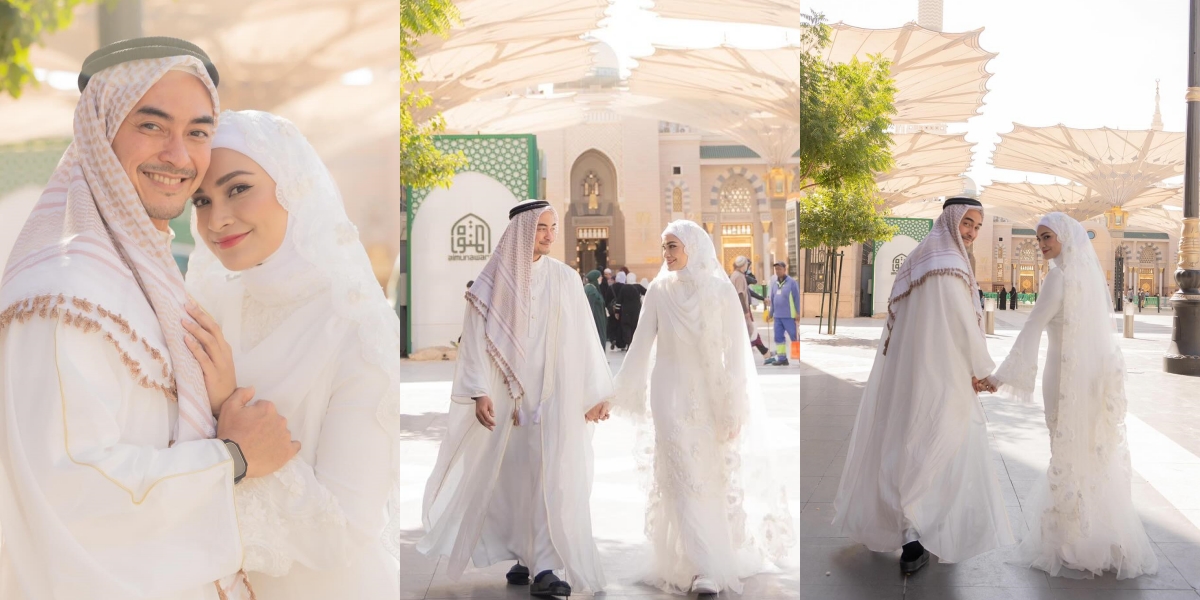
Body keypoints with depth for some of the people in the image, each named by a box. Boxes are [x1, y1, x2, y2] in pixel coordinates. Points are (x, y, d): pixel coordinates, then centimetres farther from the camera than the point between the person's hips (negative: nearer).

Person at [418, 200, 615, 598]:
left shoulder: (565, 279, 4)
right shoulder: (493, 281, 1)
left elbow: (584, 339, 4)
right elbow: (476, 339, -2)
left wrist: (598, 393, 4)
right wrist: (480, 393, -11)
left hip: (556, 394, 0)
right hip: (509, 394, 0)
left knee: (552, 477, -7)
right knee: (514, 476, 6)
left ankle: (547, 567, -8)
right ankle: (525, 555, 18)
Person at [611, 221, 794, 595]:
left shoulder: (721, 291, -7)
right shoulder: (659, 291, -2)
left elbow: (736, 352, -7)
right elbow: (641, 345, 2)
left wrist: (734, 406, -10)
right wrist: (624, 392, 4)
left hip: (712, 396, 0)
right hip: (672, 396, 0)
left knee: (716, 480, 8)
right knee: (684, 482, -6)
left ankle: (722, 557, 26)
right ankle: (704, 569, -4)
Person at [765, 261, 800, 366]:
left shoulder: (792, 282, -7)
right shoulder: (774, 283, 10)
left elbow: (797, 298, -8)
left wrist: (798, 313, -11)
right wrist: (771, 313, 16)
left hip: (789, 316, -6)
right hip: (777, 316, 6)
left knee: (794, 335, -1)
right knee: (778, 337, 7)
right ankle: (781, 358, 13)